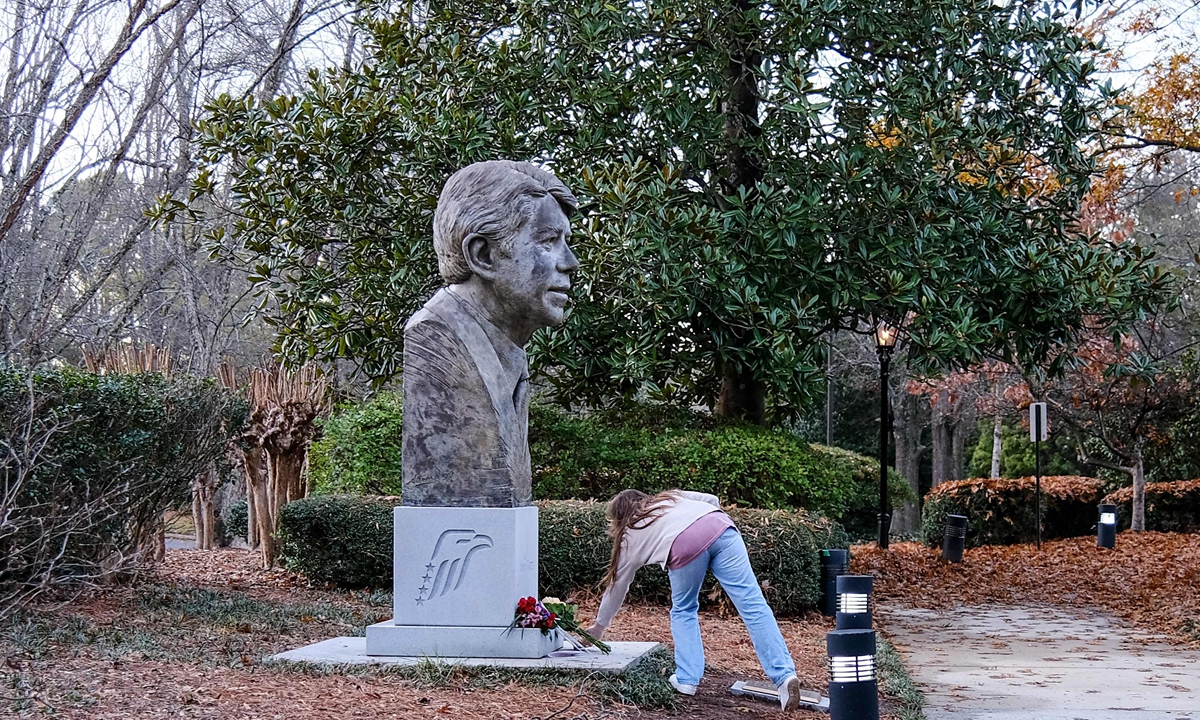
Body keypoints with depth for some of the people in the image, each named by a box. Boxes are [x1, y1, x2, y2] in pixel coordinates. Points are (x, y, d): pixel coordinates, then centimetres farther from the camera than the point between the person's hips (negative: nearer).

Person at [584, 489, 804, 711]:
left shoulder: (630, 536, 31)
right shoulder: (669, 497, 41)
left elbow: (616, 586, 40)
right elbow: (712, 500, 27)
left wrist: (599, 626, 53)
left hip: (684, 545, -3)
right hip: (719, 526, 3)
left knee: (683, 610, 24)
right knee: (753, 604, -4)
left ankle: (687, 680, 18)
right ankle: (784, 675, -14)